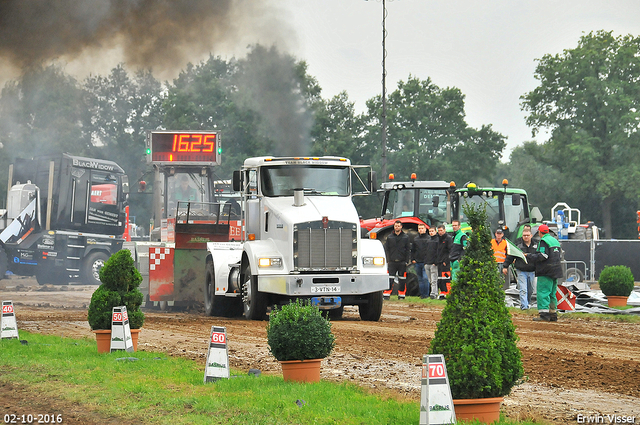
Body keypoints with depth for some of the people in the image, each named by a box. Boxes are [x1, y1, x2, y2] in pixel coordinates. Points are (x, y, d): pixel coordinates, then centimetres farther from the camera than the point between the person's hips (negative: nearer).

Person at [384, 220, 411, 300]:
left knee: (402, 280, 4)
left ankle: (401, 295, 12)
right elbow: (386, 249, 9)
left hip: (402, 262, 0)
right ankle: (386, 294, -5)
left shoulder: (405, 237, 6)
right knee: (390, 279, -7)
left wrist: (407, 261, -2)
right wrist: (387, 260, -1)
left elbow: (408, 250, 6)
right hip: (392, 262, 0)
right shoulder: (389, 237, 9)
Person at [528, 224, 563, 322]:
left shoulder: (543, 241, -10)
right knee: (552, 293, 13)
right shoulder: (555, 240, 19)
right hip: (555, 271, 9)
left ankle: (544, 314, -16)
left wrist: (531, 256, -7)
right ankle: (553, 314, 13)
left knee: (543, 292, -9)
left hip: (546, 272, -9)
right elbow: (560, 255, 23)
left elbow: (543, 256, -19)